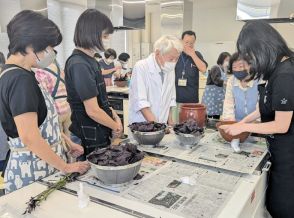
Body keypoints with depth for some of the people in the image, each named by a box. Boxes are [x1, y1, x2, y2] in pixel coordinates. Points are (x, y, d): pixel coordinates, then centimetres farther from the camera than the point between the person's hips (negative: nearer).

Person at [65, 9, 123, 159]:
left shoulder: (89, 61, 8)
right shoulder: (79, 65, -22)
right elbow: (93, 111, -22)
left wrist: (115, 117, 1)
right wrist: (116, 126, -7)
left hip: (100, 135, 9)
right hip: (89, 140, -9)